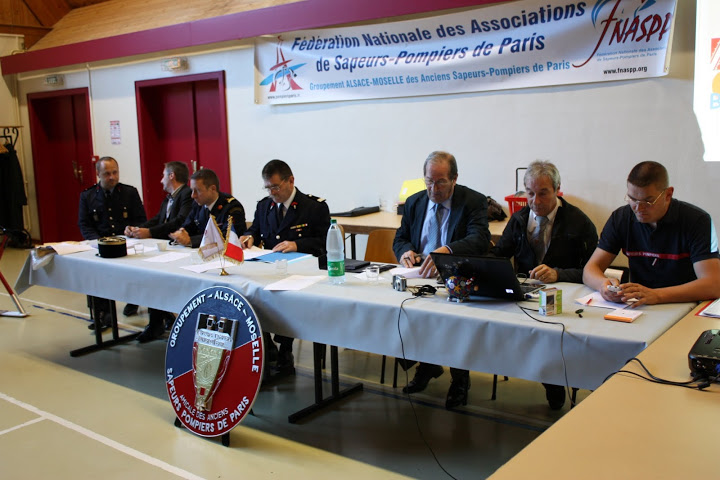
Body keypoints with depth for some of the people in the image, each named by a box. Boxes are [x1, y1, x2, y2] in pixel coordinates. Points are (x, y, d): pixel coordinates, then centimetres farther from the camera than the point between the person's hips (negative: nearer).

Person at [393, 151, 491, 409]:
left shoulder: (474, 201, -3)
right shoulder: (414, 203, 12)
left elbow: (479, 239, -19)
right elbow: (400, 239, 18)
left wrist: (446, 250, -39)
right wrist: (405, 251, -8)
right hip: (419, 277, 4)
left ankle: (460, 377, -4)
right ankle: (426, 364, 4)